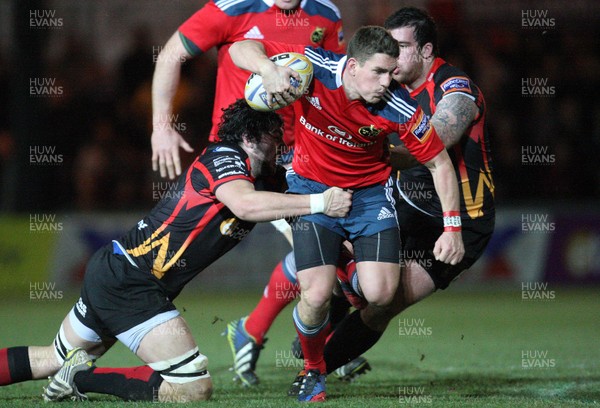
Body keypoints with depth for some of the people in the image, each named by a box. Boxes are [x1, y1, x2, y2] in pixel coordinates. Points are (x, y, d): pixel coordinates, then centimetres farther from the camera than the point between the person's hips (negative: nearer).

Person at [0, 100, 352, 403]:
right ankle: (84, 377, -10)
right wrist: (319, 203, -33)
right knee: (194, 389, -15)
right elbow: (245, 203, -33)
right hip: (127, 283, -10)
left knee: (55, 361, 26)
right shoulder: (223, 157, -14)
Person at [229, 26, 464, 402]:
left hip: (370, 193, 1)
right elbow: (242, 48, -17)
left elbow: (439, 162, -9)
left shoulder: (399, 108, -22)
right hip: (313, 188, -1)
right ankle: (314, 371, 16)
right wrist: (269, 70, -40)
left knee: (380, 294, -17)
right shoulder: (314, 68, -23)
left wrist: (453, 228, -13)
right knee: (317, 294, -16)